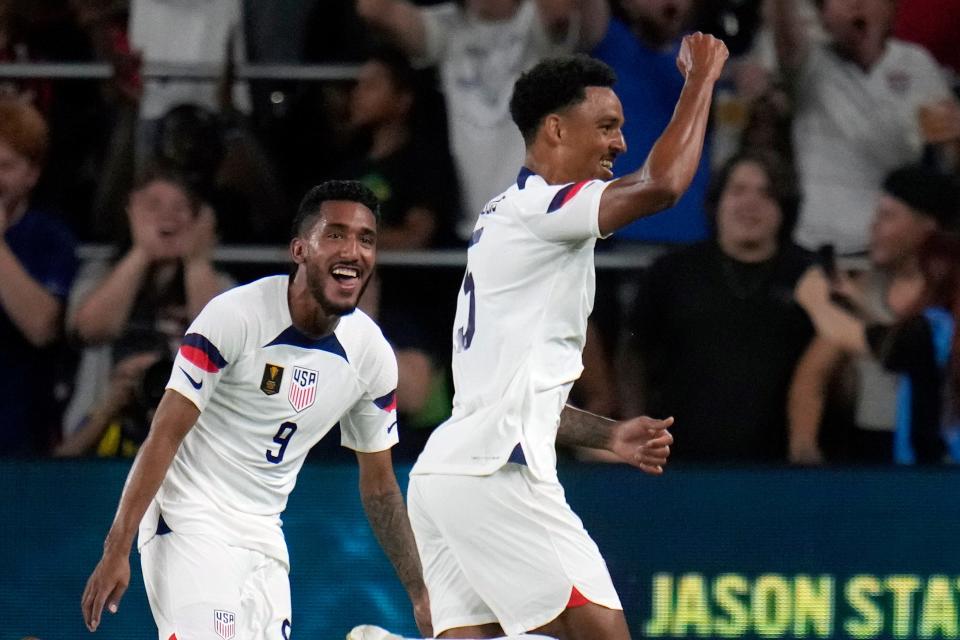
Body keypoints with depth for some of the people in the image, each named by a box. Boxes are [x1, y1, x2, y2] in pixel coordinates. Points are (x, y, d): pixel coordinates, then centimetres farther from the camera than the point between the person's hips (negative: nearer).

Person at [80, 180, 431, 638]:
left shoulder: (371, 353, 2)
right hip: (190, 525, -7)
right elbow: (166, 434, -15)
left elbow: (379, 484, 13)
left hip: (263, 539, 7)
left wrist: (421, 595, 12)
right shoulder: (236, 316, -15)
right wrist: (116, 551, -20)